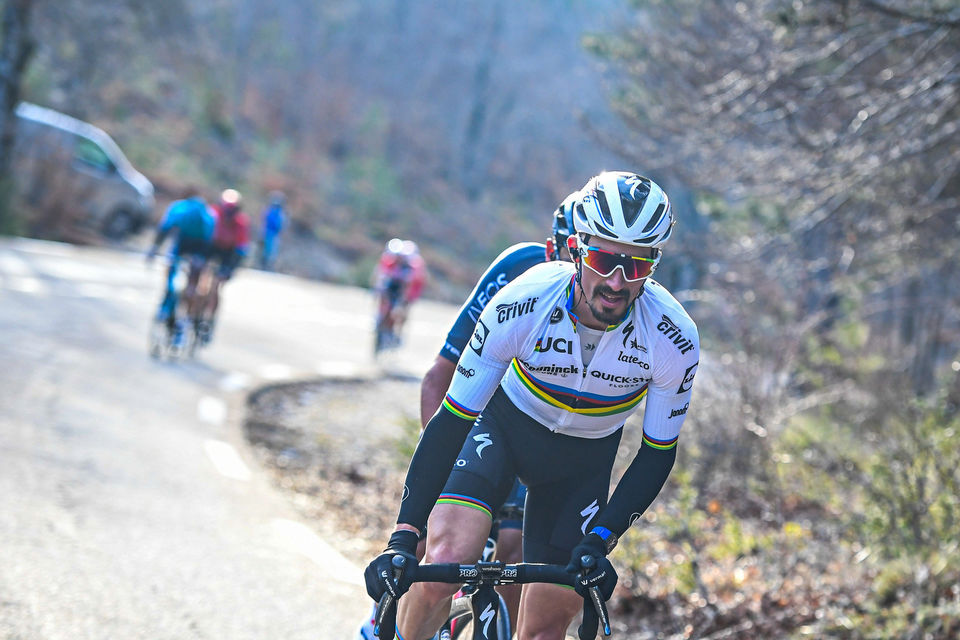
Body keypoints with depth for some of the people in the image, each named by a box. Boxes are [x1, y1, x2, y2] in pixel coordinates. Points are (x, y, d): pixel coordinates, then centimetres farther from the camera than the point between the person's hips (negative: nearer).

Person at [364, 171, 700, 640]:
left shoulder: (674, 340, -28)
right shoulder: (521, 305, -32)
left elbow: (657, 455, -14)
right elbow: (451, 421, -26)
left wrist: (601, 539, -26)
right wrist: (403, 536, -32)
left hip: (583, 458, 2)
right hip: (505, 424, -1)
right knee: (444, 560, -27)